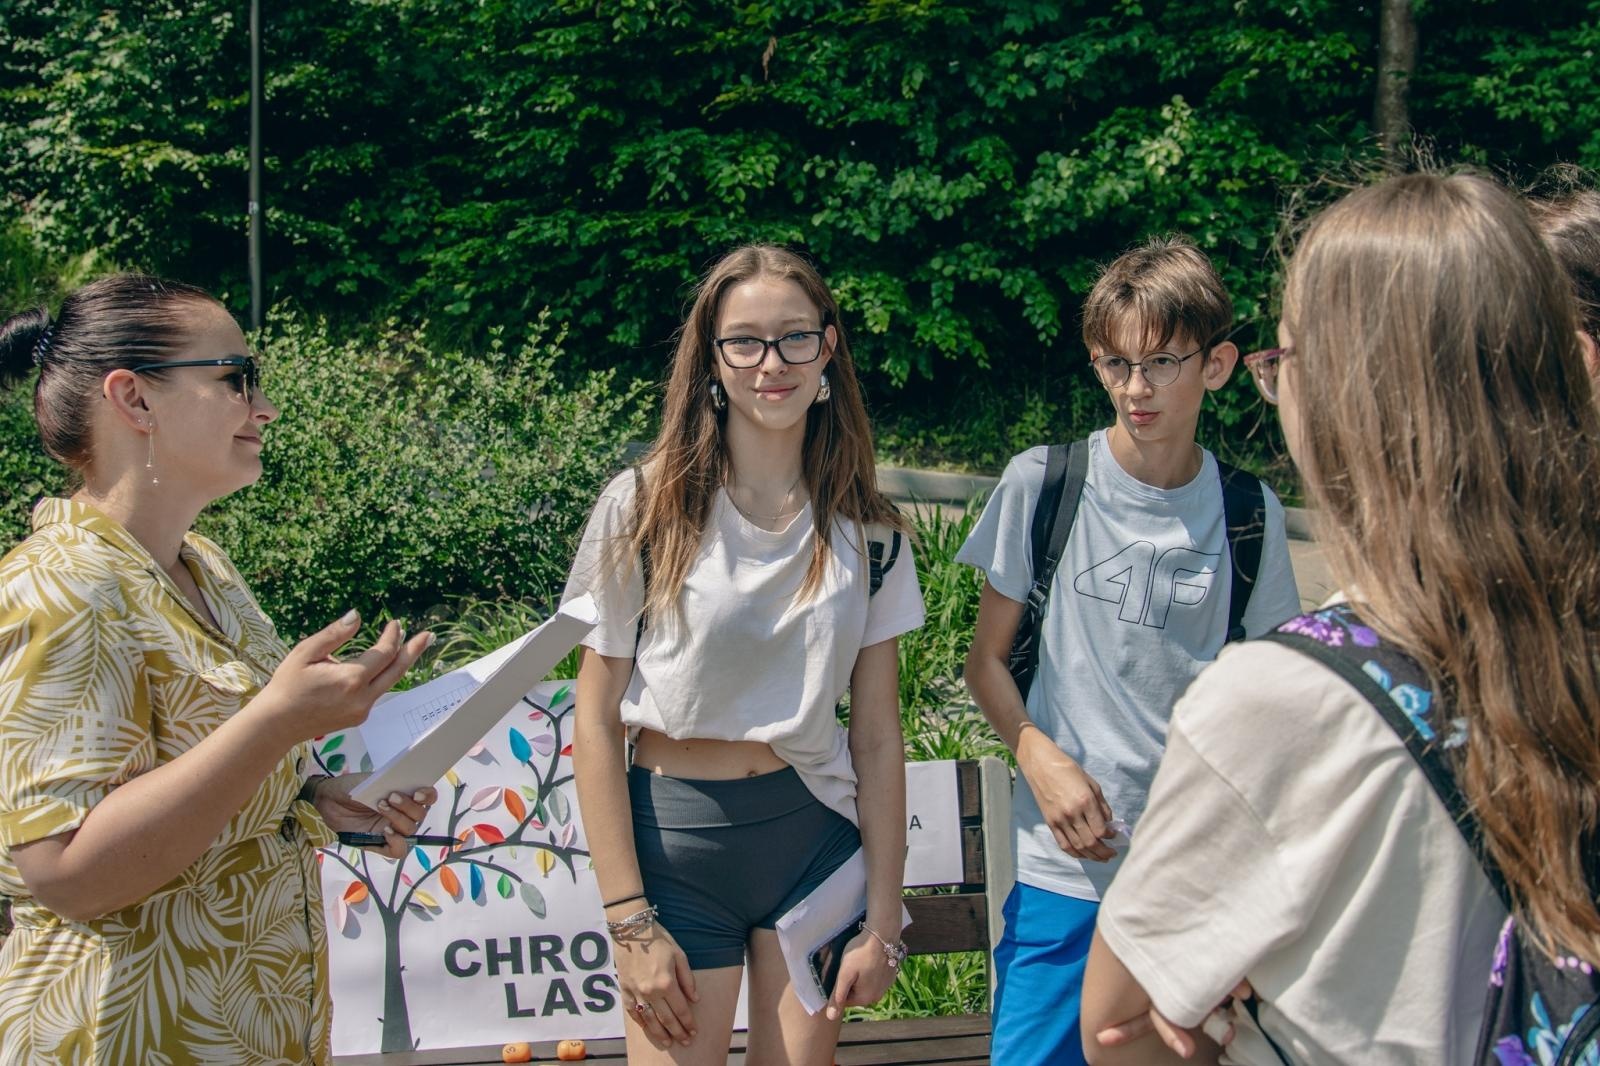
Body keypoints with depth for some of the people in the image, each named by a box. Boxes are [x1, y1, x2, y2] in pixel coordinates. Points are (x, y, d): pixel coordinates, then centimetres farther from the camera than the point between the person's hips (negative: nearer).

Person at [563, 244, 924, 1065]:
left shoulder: (867, 532, 1)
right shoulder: (646, 508, -7)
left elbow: (878, 736, 3)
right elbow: (595, 725, -7)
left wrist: (882, 922, 1)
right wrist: (629, 922, -10)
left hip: (817, 835, 2)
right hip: (676, 838, -2)